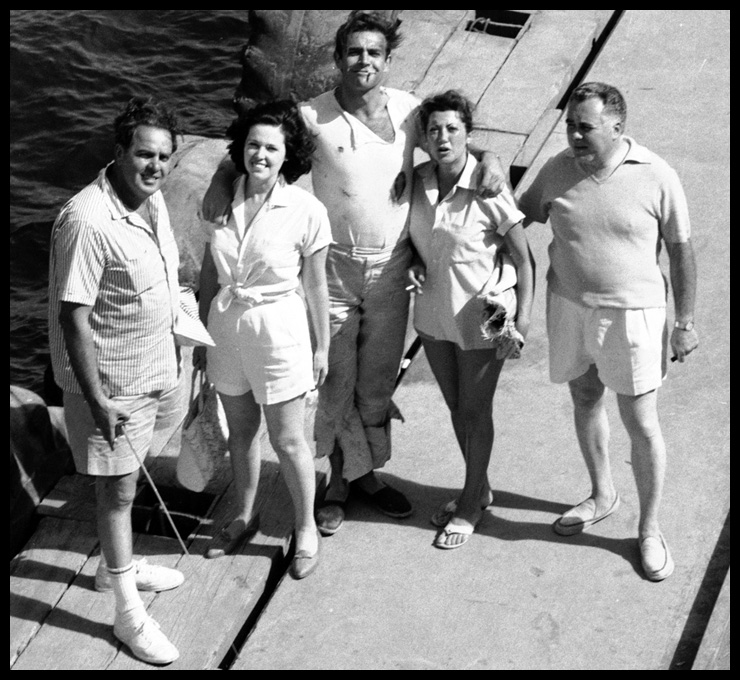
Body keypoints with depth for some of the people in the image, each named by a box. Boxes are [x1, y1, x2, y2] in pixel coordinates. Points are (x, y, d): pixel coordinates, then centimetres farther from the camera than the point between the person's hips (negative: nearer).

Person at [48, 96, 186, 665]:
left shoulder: (152, 198, -2)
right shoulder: (87, 223, -29)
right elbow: (73, 316, -25)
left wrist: (171, 343, 20)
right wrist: (97, 399, -23)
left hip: (156, 367, 8)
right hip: (113, 382, -8)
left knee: (127, 478, 24)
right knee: (118, 490, 7)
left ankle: (117, 566, 46)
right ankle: (129, 613, 22)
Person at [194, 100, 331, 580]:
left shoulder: (306, 211, -16)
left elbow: (316, 286, -7)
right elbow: (210, 269, 6)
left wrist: (322, 347, -1)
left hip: (278, 329, -4)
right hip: (226, 323, 4)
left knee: (288, 441, 6)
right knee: (241, 429, 20)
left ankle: (307, 529, 28)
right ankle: (245, 517, 40)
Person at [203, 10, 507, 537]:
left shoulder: (409, 111, -3)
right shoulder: (315, 116, -12)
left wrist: (489, 157, -9)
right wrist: (221, 180, -23)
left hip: (392, 269, 3)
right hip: (334, 268, -3)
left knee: (378, 382, 14)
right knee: (335, 383, 6)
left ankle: (364, 474, 31)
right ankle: (347, 477, 23)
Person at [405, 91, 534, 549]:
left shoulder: (488, 190, -21)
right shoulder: (417, 182, -6)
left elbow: (524, 260, -14)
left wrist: (522, 322, -20)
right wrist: (416, 264, -8)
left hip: (481, 318, -5)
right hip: (434, 314, 5)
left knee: (475, 412, 10)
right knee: (456, 407, 19)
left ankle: (471, 505, 30)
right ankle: (480, 487, 41)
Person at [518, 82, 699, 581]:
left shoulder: (656, 177, -13)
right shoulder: (557, 171, -4)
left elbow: (681, 251, -6)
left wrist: (685, 323, -3)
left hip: (631, 312, -4)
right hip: (568, 304, 4)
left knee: (640, 422, 2)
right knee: (586, 399, 19)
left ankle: (650, 529, 19)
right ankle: (602, 495, 42)